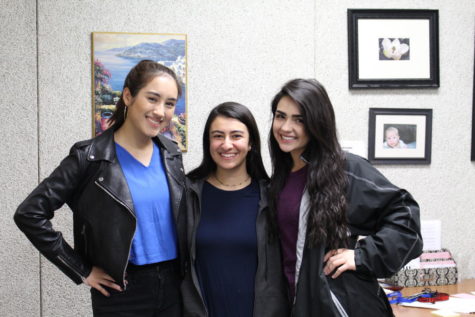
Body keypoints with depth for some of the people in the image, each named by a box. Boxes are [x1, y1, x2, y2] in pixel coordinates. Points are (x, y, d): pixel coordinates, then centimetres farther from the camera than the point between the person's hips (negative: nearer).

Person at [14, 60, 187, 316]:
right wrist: (81, 271, -11)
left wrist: (186, 272, 7)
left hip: (173, 286, 4)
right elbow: (29, 213, -13)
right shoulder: (90, 157, -11)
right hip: (122, 294, -4)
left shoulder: (171, 154, 4)